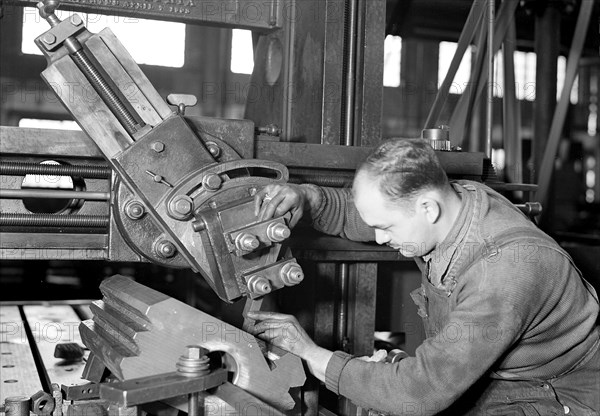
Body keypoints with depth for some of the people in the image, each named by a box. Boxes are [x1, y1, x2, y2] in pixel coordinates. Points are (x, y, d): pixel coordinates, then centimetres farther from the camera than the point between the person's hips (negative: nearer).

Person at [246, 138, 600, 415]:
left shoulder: (507, 268, -36)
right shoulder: (456, 196, -10)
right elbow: (353, 214, 7)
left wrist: (312, 355, -25)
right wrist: (308, 198, -15)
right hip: (487, 373, 8)